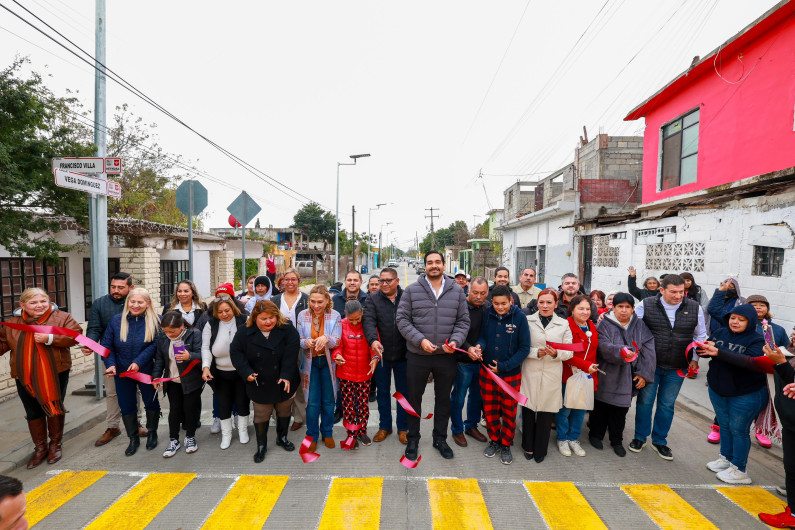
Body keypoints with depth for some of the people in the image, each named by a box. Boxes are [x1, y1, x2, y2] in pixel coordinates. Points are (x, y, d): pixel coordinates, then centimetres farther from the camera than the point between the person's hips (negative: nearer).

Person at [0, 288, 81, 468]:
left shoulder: (61, 317, -6)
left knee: (55, 409, 10)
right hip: (25, 377, 3)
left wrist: (50, 338, -25)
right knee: (33, 413, 14)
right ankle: (40, 448, 32)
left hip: (55, 375, -3)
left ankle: (55, 444, 30)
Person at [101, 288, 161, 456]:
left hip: (147, 371, -2)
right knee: (127, 406, 12)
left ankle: (152, 433, 35)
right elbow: (107, 345, 0)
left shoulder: (155, 320, -11)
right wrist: (111, 364, -13)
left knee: (151, 403, 13)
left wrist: (138, 362, -24)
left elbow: (156, 345, -16)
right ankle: (133, 438, 31)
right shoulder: (117, 320, -3)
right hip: (122, 373, 2)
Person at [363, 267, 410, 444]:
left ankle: (403, 427, 33)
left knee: (404, 391, 14)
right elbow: (368, 321, -14)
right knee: (382, 391, 16)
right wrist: (373, 340, -31)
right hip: (381, 353, 1)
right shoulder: (373, 299, -1)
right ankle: (384, 426, 35)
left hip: (403, 353, 0)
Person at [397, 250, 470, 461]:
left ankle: (440, 438, 40)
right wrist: (420, 340, -17)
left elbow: (463, 321, 4)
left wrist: (455, 340, -13)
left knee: (444, 400, 18)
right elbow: (402, 319, -7)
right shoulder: (412, 290, -5)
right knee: (414, 399, 14)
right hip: (417, 356, -1)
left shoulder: (457, 291, 1)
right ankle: (413, 439, 35)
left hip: (446, 357, 2)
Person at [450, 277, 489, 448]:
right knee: (458, 398, 9)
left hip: (482, 361, 6)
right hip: (463, 362, -5)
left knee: (477, 396, 20)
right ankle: (457, 430, 30)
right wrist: (468, 348, -29)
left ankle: (471, 426, 41)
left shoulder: (488, 307, 2)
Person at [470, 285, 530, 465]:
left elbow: (524, 348, -11)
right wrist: (479, 346, -21)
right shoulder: (488, 314, -7)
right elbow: (483, 336, 3)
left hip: (511, 374, -2)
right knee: (490, 410, 16)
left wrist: (504, 366, -15)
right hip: (487, 371, 2)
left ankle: (506, 445, 37)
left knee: (509, 412, 15)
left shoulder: (519, 317, -14)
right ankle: (494, 440, 39)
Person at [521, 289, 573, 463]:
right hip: (530, 373, -1)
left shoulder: (564, 324, 7)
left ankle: (540, 450, 27)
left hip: (552, 375, 1)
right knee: (528, 409, 6)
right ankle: (528, 447, 27)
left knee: (546, 412, 7)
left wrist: (556, 353, -14)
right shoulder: (527, 321, 1)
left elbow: (569, 352, 5)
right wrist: (536, 352, -16)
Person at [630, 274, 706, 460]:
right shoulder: (646, 305, -8)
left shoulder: (694, 308, 0)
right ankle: (640, 437, 25)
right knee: (645, 401, 7)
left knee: (667, 405, 13)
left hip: (677, 368, 2)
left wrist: (695, 359, 7)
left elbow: (700, 335, 12)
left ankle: (659, 441, 30)